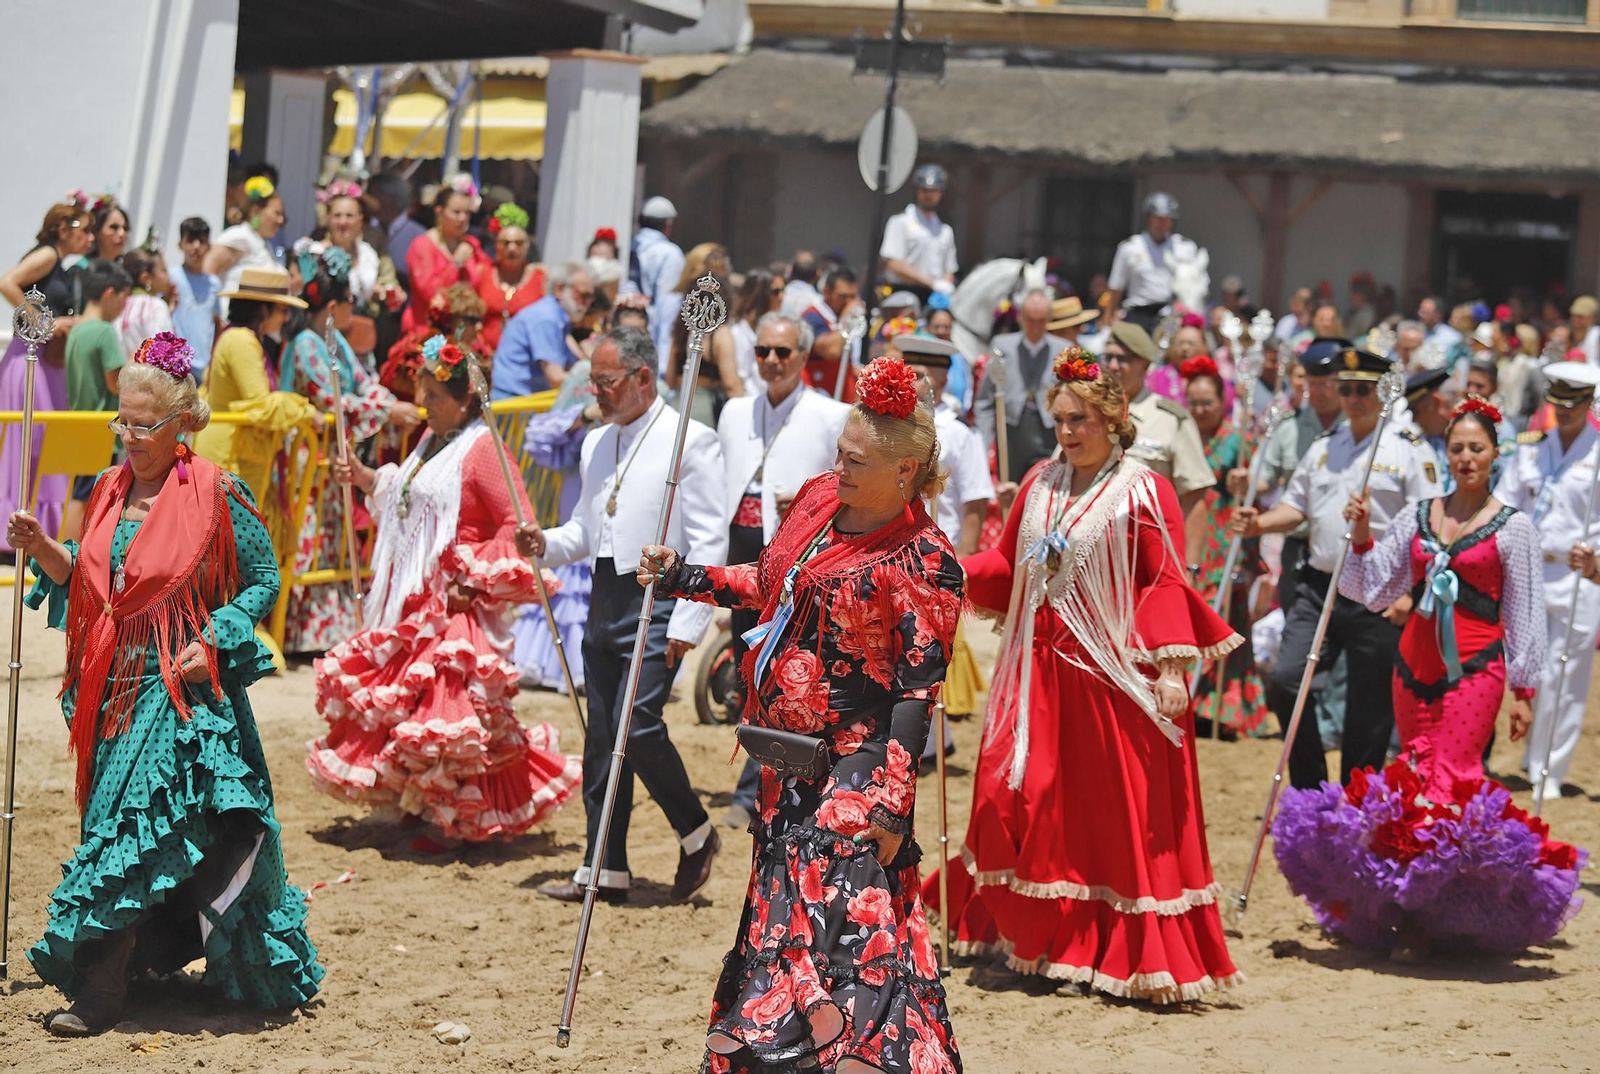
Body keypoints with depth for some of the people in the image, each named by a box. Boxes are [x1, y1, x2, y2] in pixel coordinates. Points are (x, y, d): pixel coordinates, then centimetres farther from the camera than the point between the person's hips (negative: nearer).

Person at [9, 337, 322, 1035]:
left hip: (183, 689, -6)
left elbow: (263, 582, -1)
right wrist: (43, 549, -1)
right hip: (116, 687, 6)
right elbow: (86, 582, 17)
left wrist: (213, 643, -13)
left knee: (132, 827, -11)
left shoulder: (215, 495, -7)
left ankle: (101, 992, -9)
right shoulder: (110, 492, 10)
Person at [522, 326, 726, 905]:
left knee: (637, 724, -17)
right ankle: (606, 869, 13)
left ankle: (696, 835, 4)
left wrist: (687, 624, -16)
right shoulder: (596, 443, 16)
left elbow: (709, 542, -10)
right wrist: (549, 544, 3)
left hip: (657, 600, -7)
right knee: (601, 737, 7)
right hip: (604, 597, 7)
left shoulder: (691, 441, -7)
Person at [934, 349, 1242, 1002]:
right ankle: (1032, 940, 19)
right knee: (1019, 797, 5)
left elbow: (1167, 584, -10)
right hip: (1041, 667, 6)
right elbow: (1005, 565, 16)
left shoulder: (1142, 493, -5)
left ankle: (1129, 955, 4)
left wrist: (1171, 666, -18)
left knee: (1121, 818, -2)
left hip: (1112, 672, -6)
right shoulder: (1040, 484, 12)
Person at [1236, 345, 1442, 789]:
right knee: (1284, 681, -10)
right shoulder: (1324, 447, 15)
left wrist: (1410, 593, -17)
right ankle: (1310, 794, 5)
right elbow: (1296, 506, 20)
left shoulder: (1411, 450, -4)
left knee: (1369, 712, 2)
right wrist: (1260, 523, -2)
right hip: (1320, 587, 5)